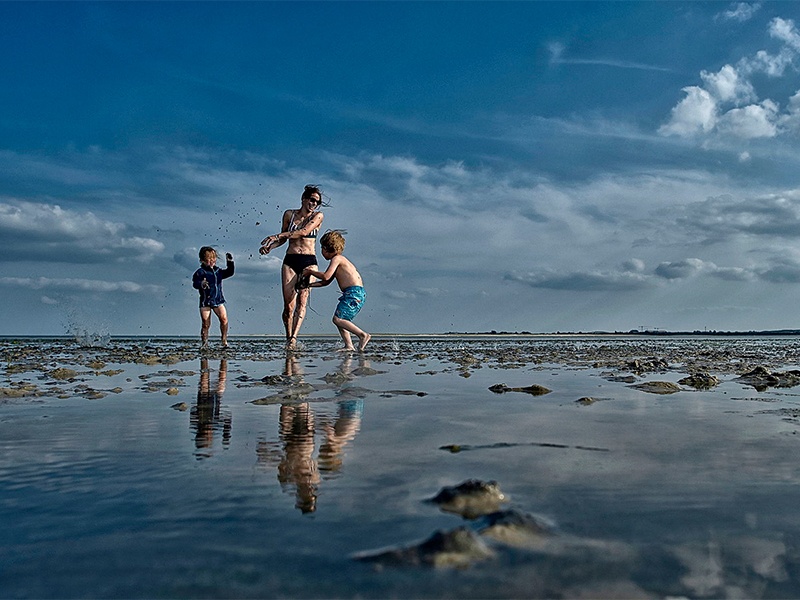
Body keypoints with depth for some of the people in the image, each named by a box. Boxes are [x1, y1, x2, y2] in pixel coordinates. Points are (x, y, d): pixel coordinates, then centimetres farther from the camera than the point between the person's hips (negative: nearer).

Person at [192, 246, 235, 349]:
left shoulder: (218, 271, 12)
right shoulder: (200, 272, -5)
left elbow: (229, 272, 16)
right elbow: (195, 283, -15)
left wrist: (230, 262, 4)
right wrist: (201, 284, -36)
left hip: (218, 300, 4)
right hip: (205, 301, -3)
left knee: (224, 318, -14)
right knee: (205, 324, 1)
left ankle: (224, 340, -4)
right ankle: (204, 343, 15)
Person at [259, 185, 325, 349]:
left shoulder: (318, 216, 5)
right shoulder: (289, 214, 11)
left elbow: (304, 231, -10)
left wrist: (277, 235, -13)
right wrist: (270, 246, 0)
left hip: (309, 261, -1)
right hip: (290, 261, 1)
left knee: (302, 299, -15)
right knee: (288, 304, -6)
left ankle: (294, 338, -23)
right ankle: (288, 338, 3)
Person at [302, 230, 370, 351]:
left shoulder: (336, 258, -3)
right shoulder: (339, 260, 27)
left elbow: (326, 277, -14)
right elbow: (326, 282, 31)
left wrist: (311, 271, 2)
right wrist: (309, 284, 28)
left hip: (354, 293, -10)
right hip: (356, 294, 10)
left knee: (337, 319, -14)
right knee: (340, 319, 11)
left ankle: (363, 335, -19)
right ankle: (349, 345, 4)